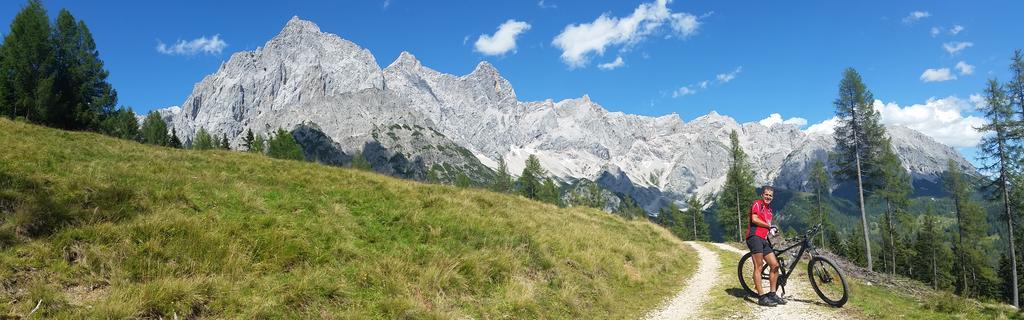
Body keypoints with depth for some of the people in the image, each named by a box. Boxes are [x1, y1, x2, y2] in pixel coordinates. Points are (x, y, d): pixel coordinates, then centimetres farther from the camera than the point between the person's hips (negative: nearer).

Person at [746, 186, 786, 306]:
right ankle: (761, 297, -11)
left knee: (775, 265, 4)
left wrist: (772, 230, 7)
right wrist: (769, 226, -6)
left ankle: (772, 294, 13)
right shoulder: (757, 204, -1)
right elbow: (754, 219, -15)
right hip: (754, 237, -9)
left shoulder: (769, 209, 26)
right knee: (758, 267, -10)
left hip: (764, 240, 9)